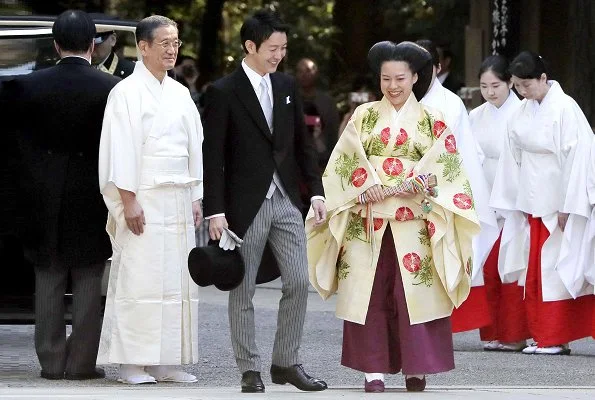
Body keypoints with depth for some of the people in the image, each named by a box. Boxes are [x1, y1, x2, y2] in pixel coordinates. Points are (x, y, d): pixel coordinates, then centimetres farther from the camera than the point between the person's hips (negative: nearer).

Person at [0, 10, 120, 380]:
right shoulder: (111, 88, -9)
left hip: (45, 198, 2)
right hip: (92, 195, -2)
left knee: (49, 280, 9)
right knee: (88, 281, 5)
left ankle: (52, 360, 10)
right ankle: (82, 361, 4)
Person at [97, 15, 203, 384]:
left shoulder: (180, 94, 15)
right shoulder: (127, 93, -5)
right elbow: (122, 149, -10)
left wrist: (196, 198, 12)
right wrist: (129, 201, -16)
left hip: (179, 199, 7)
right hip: (143, 200, -7)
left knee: (179, 280, 4)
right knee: (138, 279, -7)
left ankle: (166, 362, 9)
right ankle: (132, 363, -3)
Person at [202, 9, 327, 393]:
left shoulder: (287, 86, 9)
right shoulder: (223, 92, -8)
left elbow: (303, 143, 14)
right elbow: (212, 157, -10)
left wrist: (317, 191, 5)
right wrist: (215, 211, -15)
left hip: (286, 200, 5)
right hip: (245, 204, -5)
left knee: (299, 282, 0)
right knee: (243, 290, 3)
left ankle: (287, 362, 11)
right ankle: (250, 370, 10)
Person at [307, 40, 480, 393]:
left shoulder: (431, 121, 7)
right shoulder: (364, 116, 10)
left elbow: (441, 167, -3)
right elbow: (346, 161, 2)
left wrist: (388, 186, -13)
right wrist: (366, 186, -16)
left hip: (412, 221, -1)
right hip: (368, 219, 1)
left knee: (414, 291, -5)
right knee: (370, 290, -3)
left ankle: (417, 368, 3)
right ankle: (374, 369, 1)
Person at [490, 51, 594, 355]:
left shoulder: (565, 108, -13)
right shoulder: (521, 113, 7)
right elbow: (513, 157, 12)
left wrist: (567, 206, -16)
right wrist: (510, 201, 9)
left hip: (557, 203, -6)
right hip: (531, 202, 7)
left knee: (556, 268, -4)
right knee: (534, 270, 7)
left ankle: (556, 338, 2)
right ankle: (541, 335, 13)